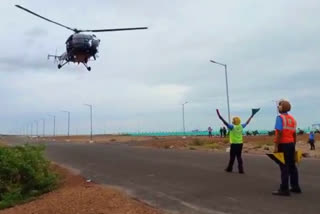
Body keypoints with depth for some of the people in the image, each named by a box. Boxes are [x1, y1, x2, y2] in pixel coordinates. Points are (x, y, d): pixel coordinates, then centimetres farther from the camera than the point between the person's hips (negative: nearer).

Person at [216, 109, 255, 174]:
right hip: (240, 144, 5)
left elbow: (225, 122, -22)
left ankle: (229, 169, 18)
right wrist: (251, 116, 33)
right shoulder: (241, 126, 3)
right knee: (239, 157, 10)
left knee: (232, 157, 5)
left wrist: (219, 115, -25)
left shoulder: (232, 127, -13)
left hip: (234, 144, -5)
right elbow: (247, 122, 19)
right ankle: (241, 169, 6)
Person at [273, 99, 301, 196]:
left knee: (284, 167, -6)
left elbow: (279, 133, -20)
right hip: (291, 144, 8)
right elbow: (294, 134, 12)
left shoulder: (280, 117, -12)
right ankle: (295, 187, 23)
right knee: (292, 165, 15)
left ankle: (284, 189, -3)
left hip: (283, 144, -8)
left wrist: (276, 146, -19)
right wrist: (294, 145, 18)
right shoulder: (292, 118, 12)